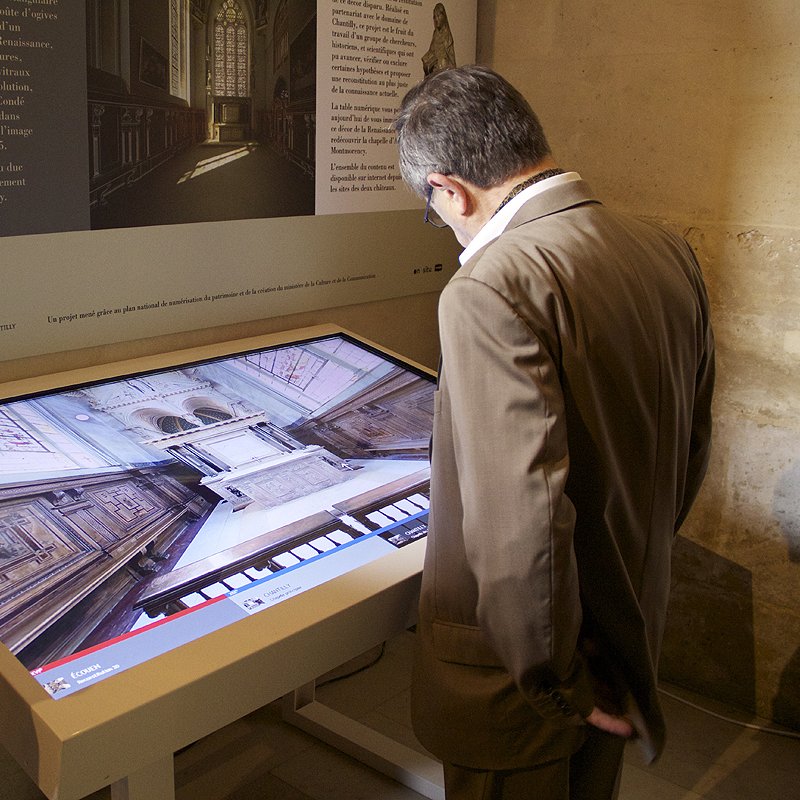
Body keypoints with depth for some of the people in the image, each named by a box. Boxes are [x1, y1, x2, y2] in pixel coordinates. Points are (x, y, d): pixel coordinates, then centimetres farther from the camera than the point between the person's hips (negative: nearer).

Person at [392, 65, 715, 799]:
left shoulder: (491, 291, -27)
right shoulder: (671, 254, -3)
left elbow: (522, 516, -32)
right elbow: (692, 445, 7)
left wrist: (557, 683, -17)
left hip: (516, 676, -7)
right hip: (630, 641, 7)